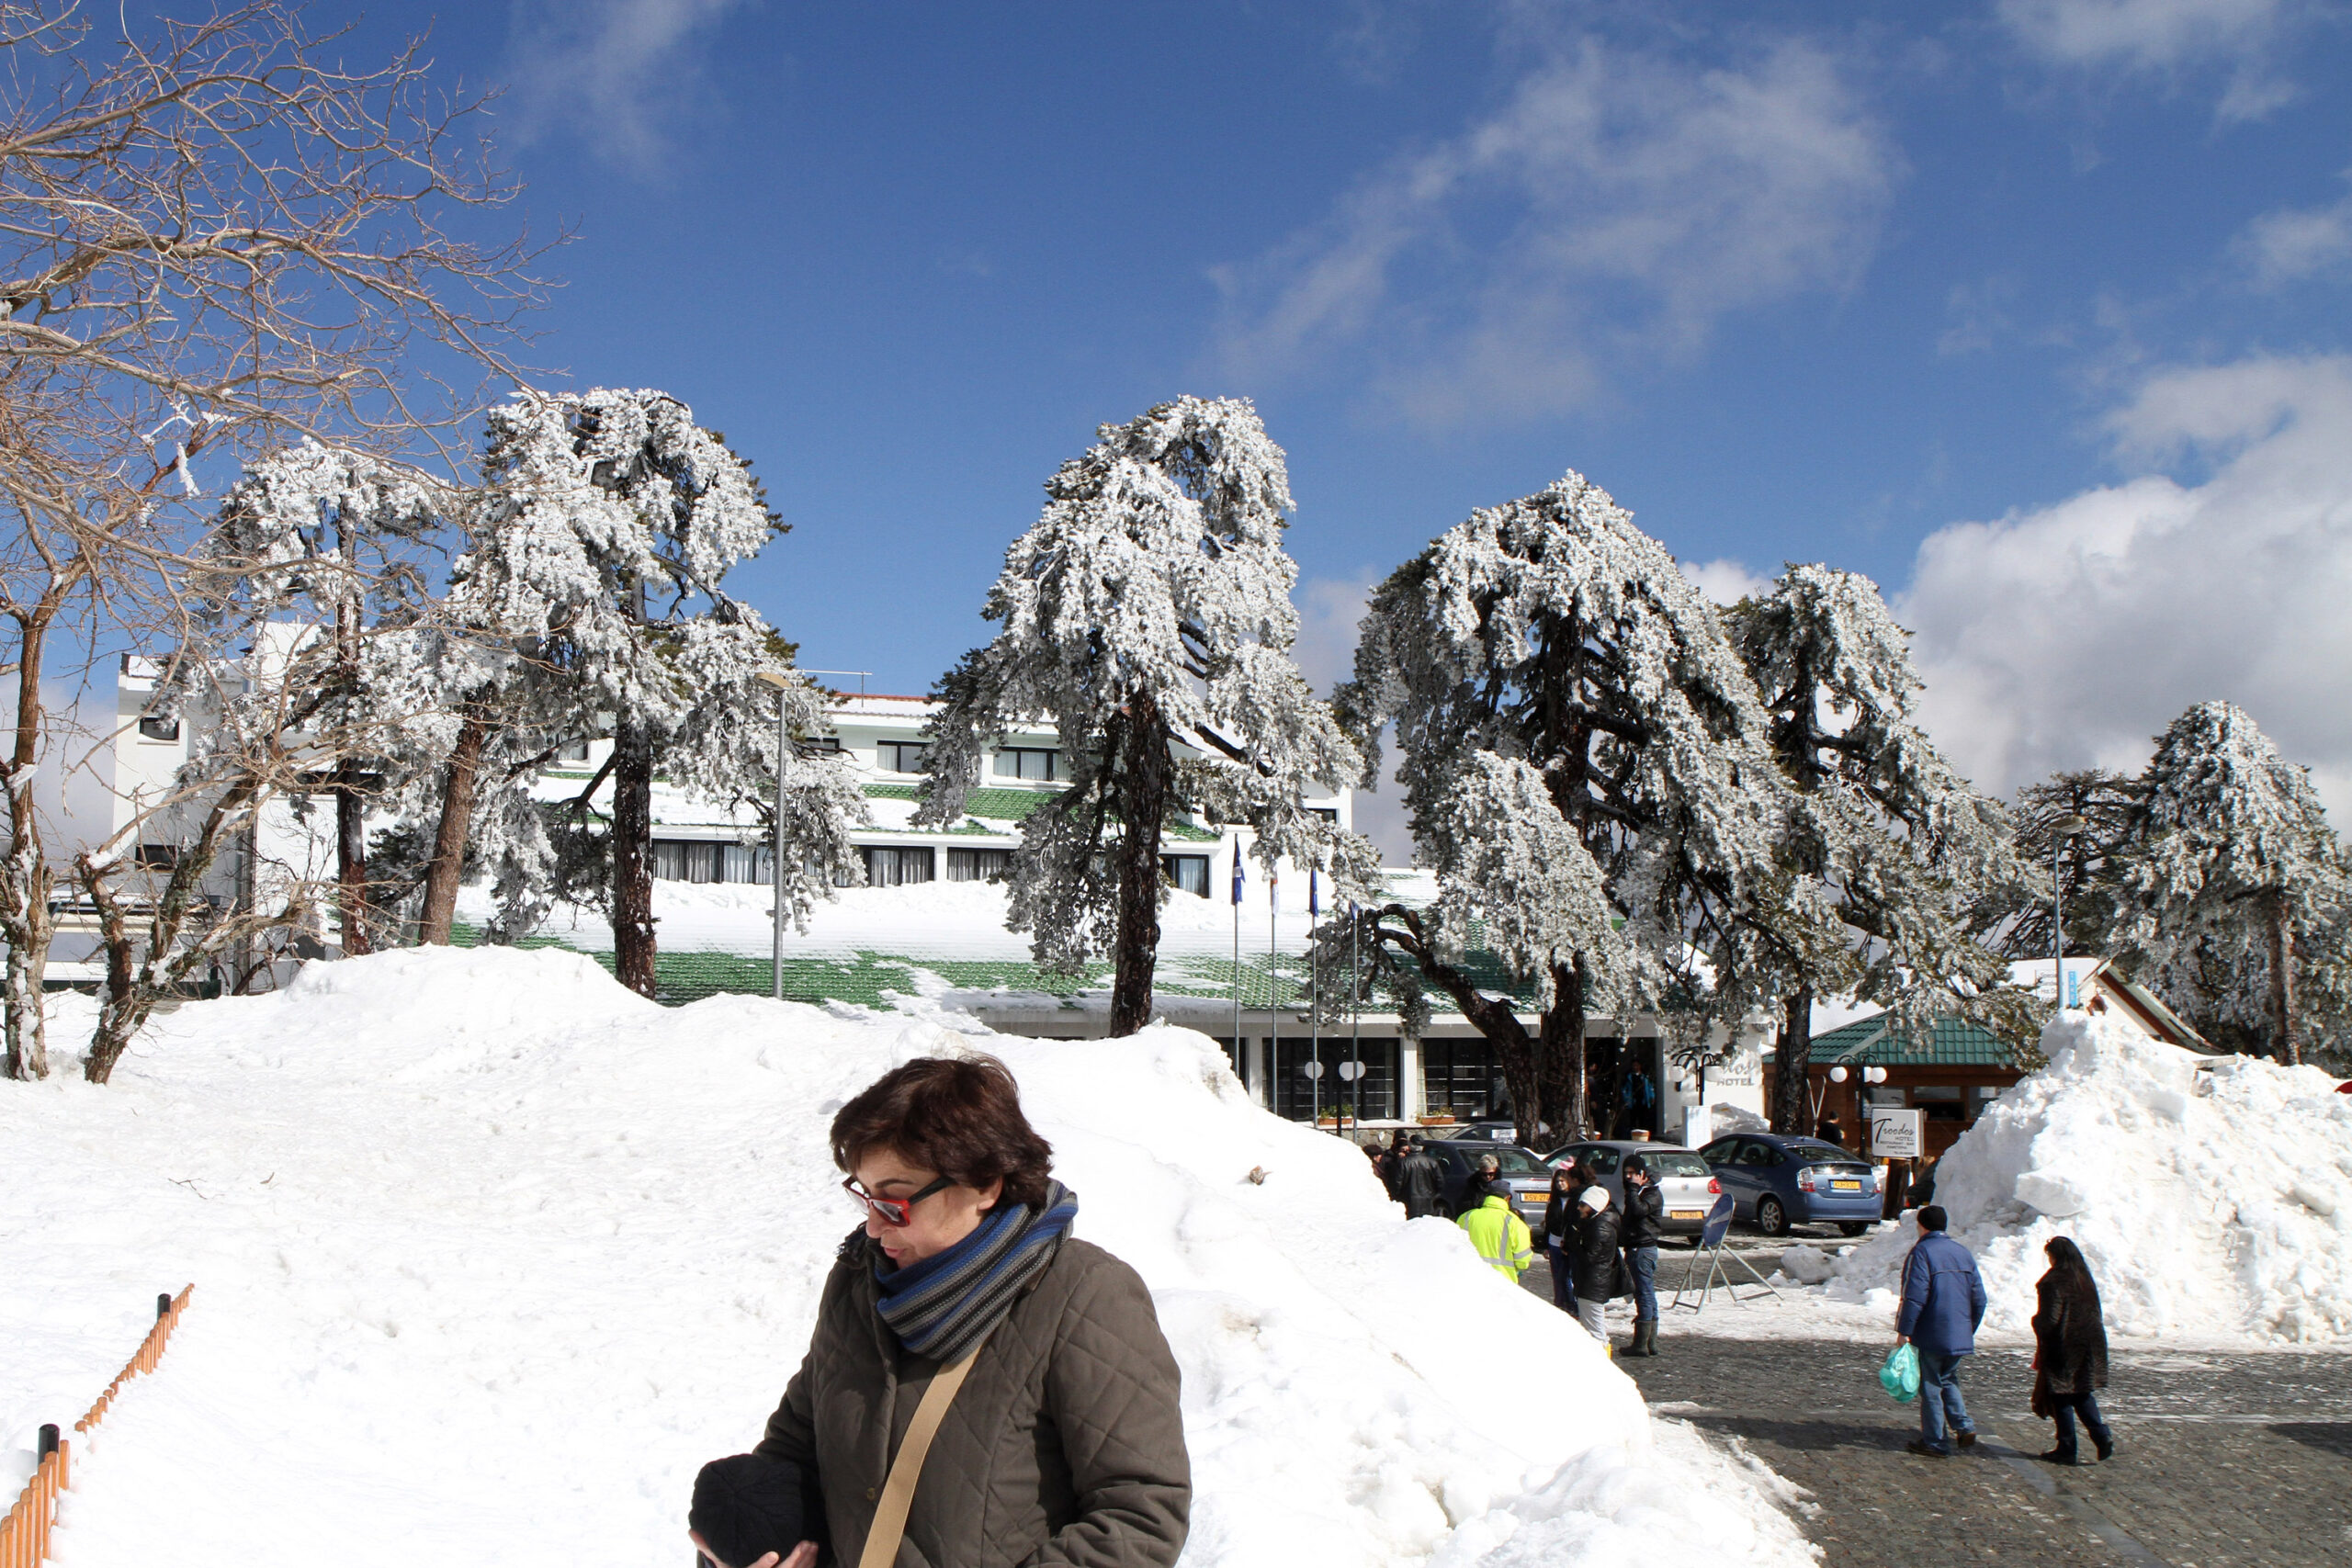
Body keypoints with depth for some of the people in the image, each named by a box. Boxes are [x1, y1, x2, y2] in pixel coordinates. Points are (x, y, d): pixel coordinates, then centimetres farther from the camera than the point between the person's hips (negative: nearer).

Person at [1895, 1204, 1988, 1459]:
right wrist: (1969, 1328, 22)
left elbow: (1915, 1296, -18)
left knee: (1930, 1386, 2)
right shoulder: (1962, 1252, 10)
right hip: (1959, 1336, 6)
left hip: (1930, 1336, -6)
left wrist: (1904, 1330, -15)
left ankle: (1934, 1442, 6)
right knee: (1949, 1380, 22)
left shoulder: (1922, 1252, -11)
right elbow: (1979, 1298, 12)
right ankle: (1964, 1427, 8)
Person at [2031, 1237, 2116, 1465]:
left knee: (2061, 1398, 3)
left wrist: (2036, 1321, 1)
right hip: (2090, 1345, 7)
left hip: (2062, 1348, -7)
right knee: (2082, 1394, 17)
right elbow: (2096, 1314, 12)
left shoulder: (2054, 1282, -16)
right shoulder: (2086, 1280, 6)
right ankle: (2102, 1436, 1)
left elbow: (2049, 1319, -20)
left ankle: (2066, 1450, 6)